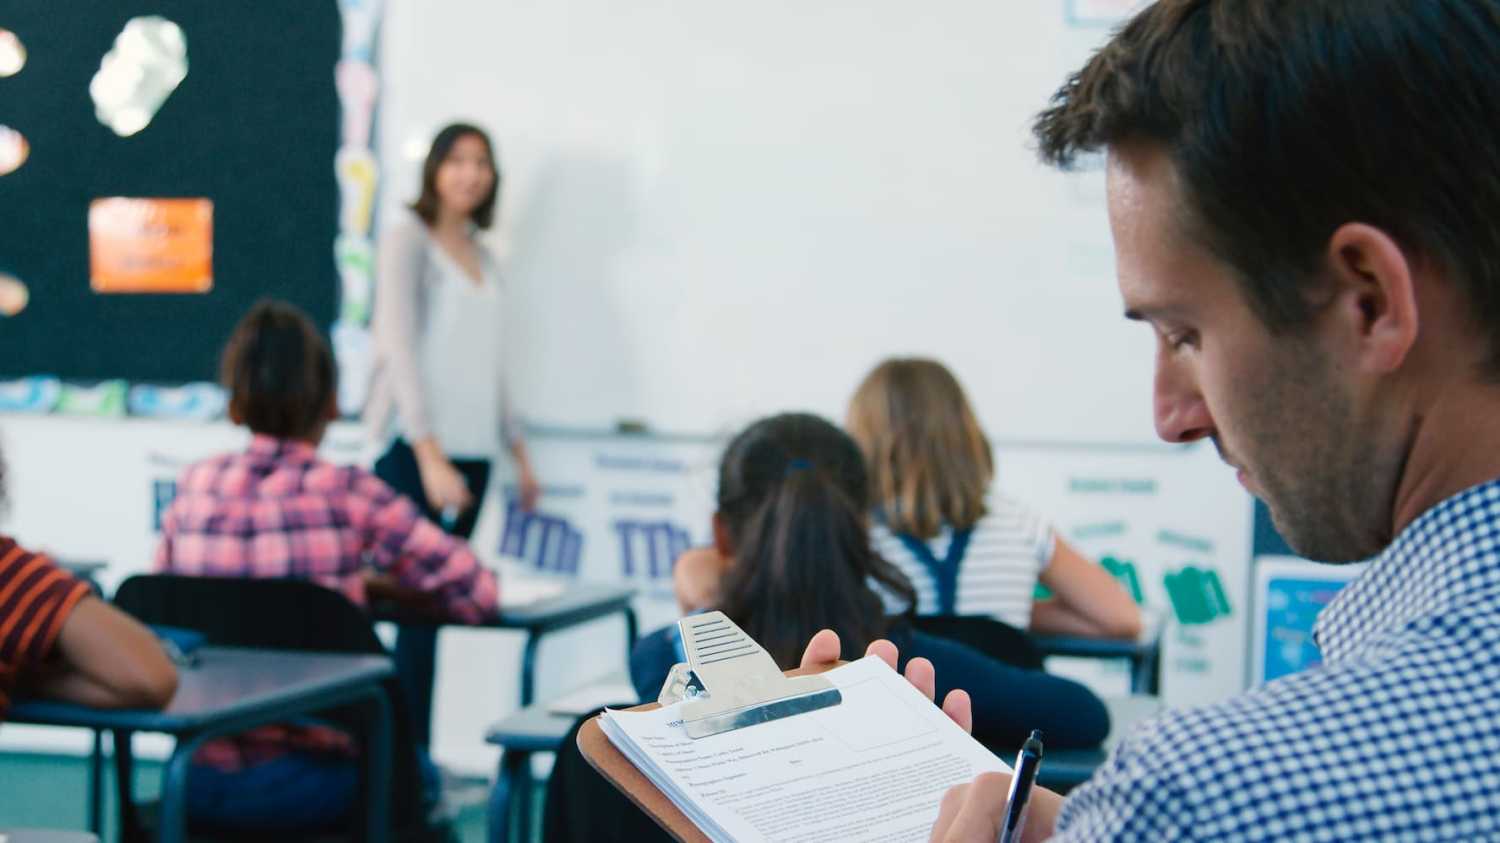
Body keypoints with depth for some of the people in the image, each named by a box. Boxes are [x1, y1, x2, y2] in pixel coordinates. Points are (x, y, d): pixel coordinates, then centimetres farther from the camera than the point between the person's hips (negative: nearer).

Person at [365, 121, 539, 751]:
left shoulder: (481, 253, 18)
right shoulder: (408, 240, -3)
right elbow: (399, 349, -13)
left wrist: (519, 451, 19)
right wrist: (431, 457, -21)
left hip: (470, 452, 6)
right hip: (415, 451, -6)